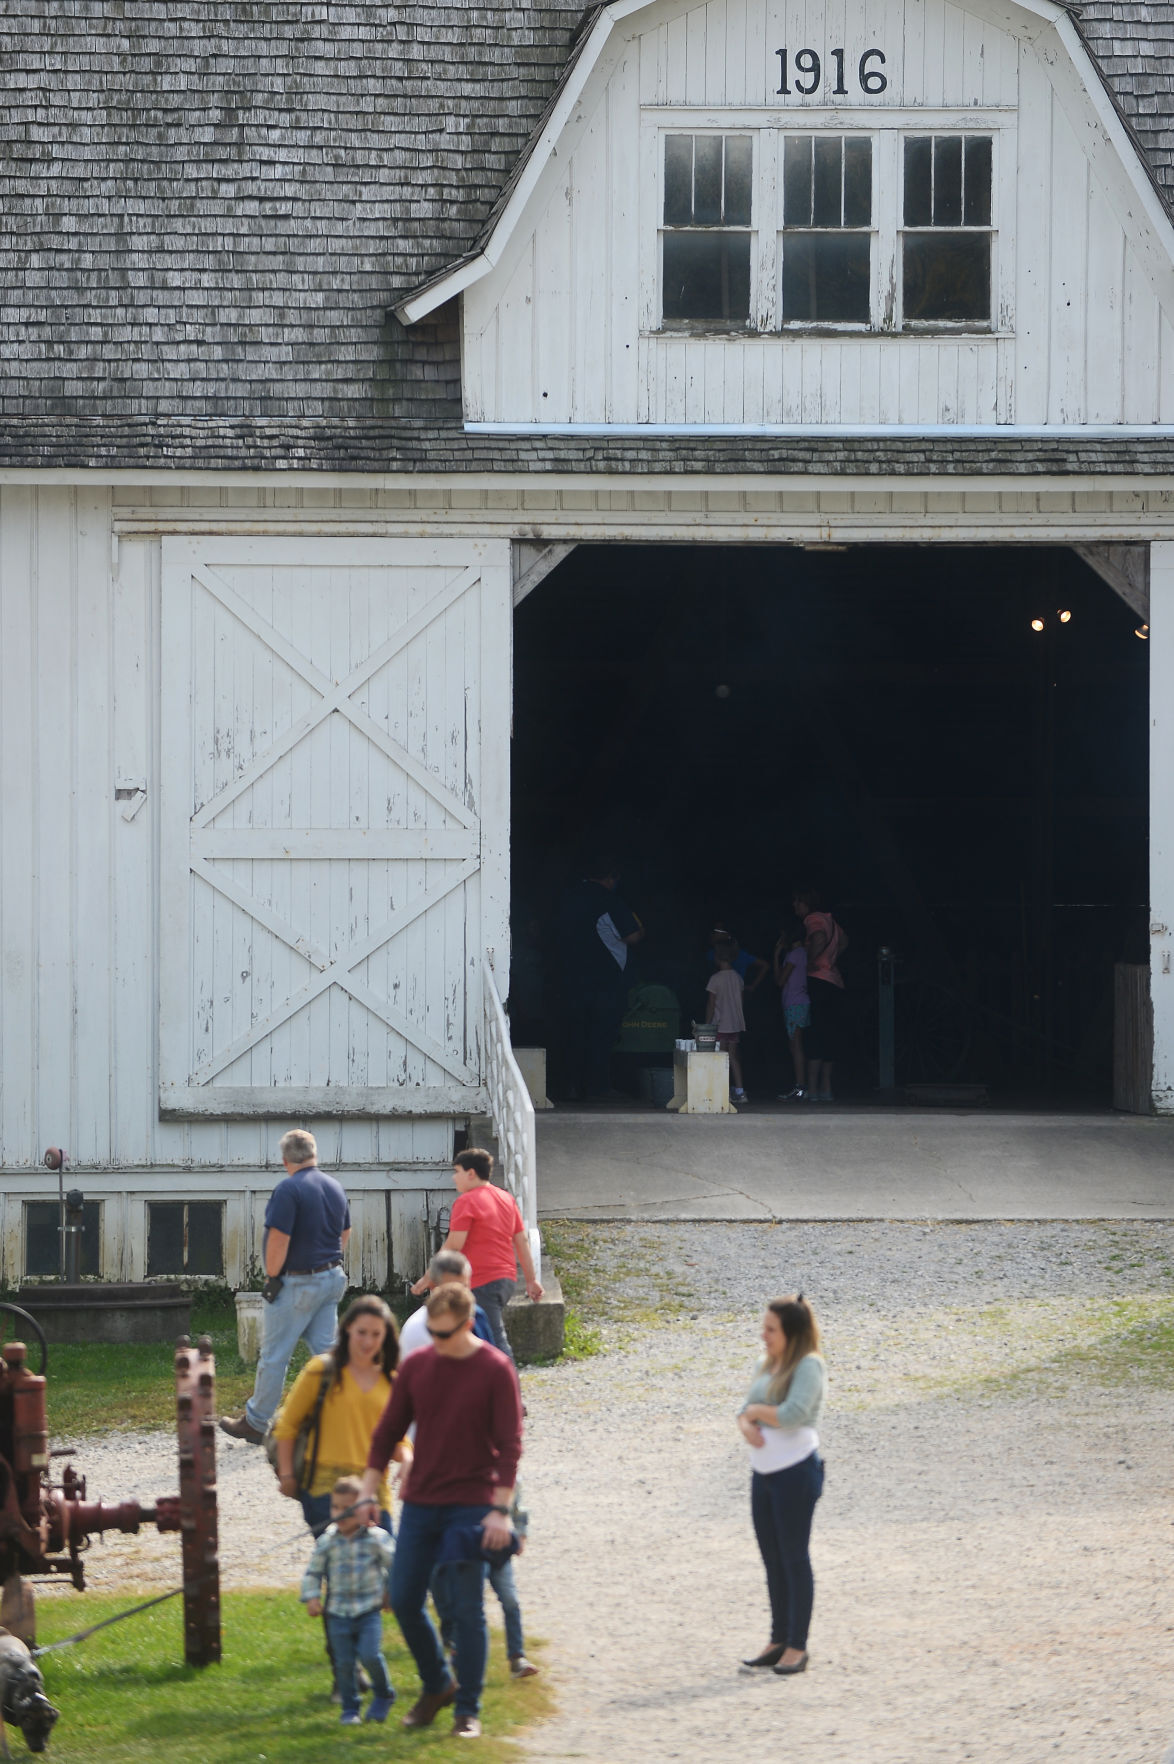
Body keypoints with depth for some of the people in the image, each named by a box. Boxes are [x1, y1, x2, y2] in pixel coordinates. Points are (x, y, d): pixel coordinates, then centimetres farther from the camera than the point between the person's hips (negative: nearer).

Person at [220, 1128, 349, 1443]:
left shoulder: (288, 1189, -17)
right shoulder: (335, 1187, 8)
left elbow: (279, 1239, -21)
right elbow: (345, 1234, 18)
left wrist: (272, 1277, -9)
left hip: (298, 1284, -7)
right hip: (332, 1280, 7)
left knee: (274, 1356, 2)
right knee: (326, 1351, 8)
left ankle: (254, 1423, 11)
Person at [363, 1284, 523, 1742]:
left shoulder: (495, 1371, -7)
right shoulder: (416, 1366, 5)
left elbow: (509, 1443, -9)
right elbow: (388, 1431, 11)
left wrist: (501, 1510, -16)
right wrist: (367, 1493, 6)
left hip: (471, 1506, -4)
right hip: (419, 1505, 4)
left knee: (466, 1609, -3)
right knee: (404, 1601, 5)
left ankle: (467, 1709, 6)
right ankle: (436, 1686, 26)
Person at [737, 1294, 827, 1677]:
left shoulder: (809, 1366, -11)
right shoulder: (769, 1365, 14)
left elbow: (793, 1413, -24)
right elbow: (747, 1409, 15)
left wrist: (757, 1411, -8)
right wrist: (747, 1424, -9)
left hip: (796, 1470, -8)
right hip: (763, 1470, 8)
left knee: (794, 1557, -3)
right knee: (772, 1559, 12)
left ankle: (797, 1647, 2)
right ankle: (779, 1641, 21)